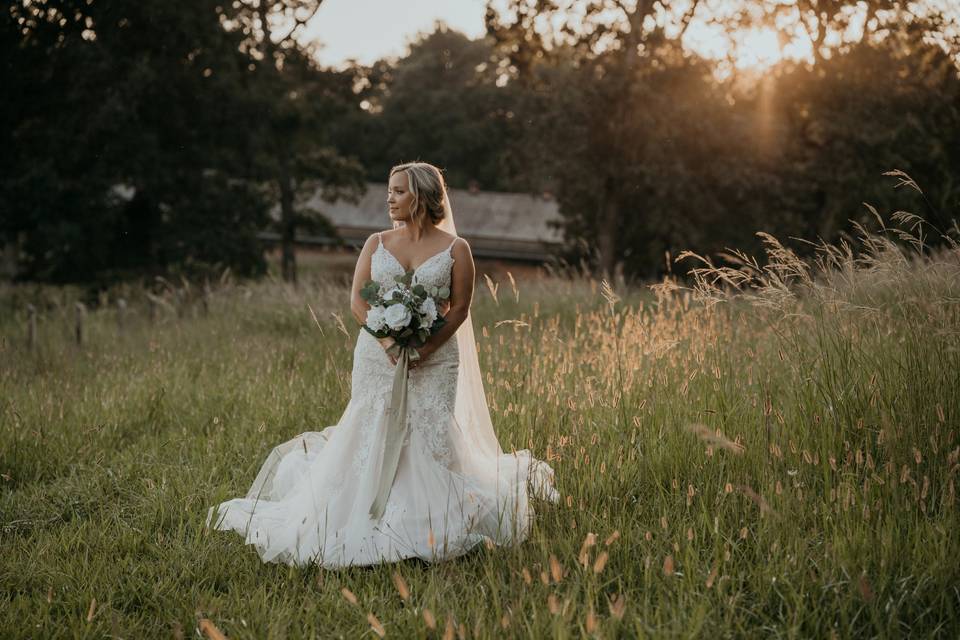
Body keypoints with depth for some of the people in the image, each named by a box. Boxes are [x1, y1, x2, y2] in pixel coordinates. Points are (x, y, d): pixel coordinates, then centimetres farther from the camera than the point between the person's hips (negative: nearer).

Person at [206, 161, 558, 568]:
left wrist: (425, 348, -17)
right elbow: (357, 300, 1)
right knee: (370, 439, 0)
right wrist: (388, 340, -16)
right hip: (377, 355, 2)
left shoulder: (455, 249, 1)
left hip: (434, 361, -2)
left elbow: (459, 309, -3)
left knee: (433, 441, -4)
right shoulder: (377, 243, 8)